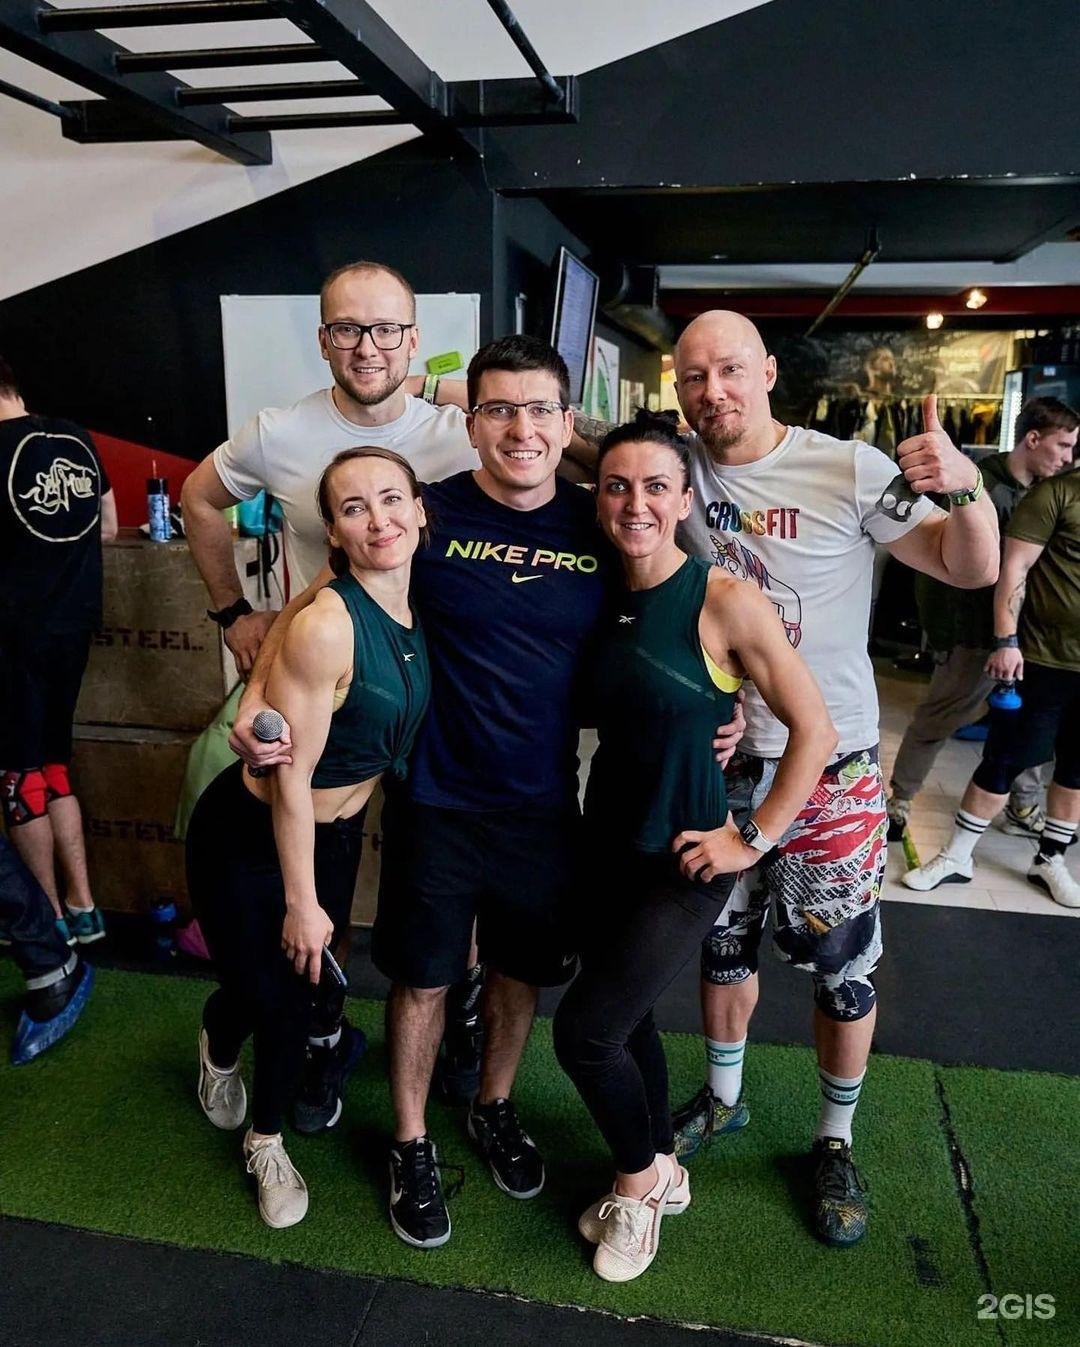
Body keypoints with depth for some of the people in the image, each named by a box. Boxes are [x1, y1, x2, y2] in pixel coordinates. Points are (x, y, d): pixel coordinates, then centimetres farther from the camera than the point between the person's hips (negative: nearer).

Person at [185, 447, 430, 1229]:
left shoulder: (415, 612, -8)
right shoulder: (325, 626, -30)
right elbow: (291, 777, -23)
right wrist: (301, 901, -15)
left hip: (335, 834, 6)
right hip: (248, 839, -5)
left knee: (303, 991, 15)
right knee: (266, 995, 11)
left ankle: (267, 1140, 44)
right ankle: (219, 1046, 51)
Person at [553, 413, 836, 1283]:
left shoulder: (726, 601, -19)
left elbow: (815, 731, -16)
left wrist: (753, 841, -13)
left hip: (684, 859, -6)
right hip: (610, 841, 6)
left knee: (584, 1029, -2)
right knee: (625, 1016, 19)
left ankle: (642, 1177, 28)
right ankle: (662, 1172, 44)